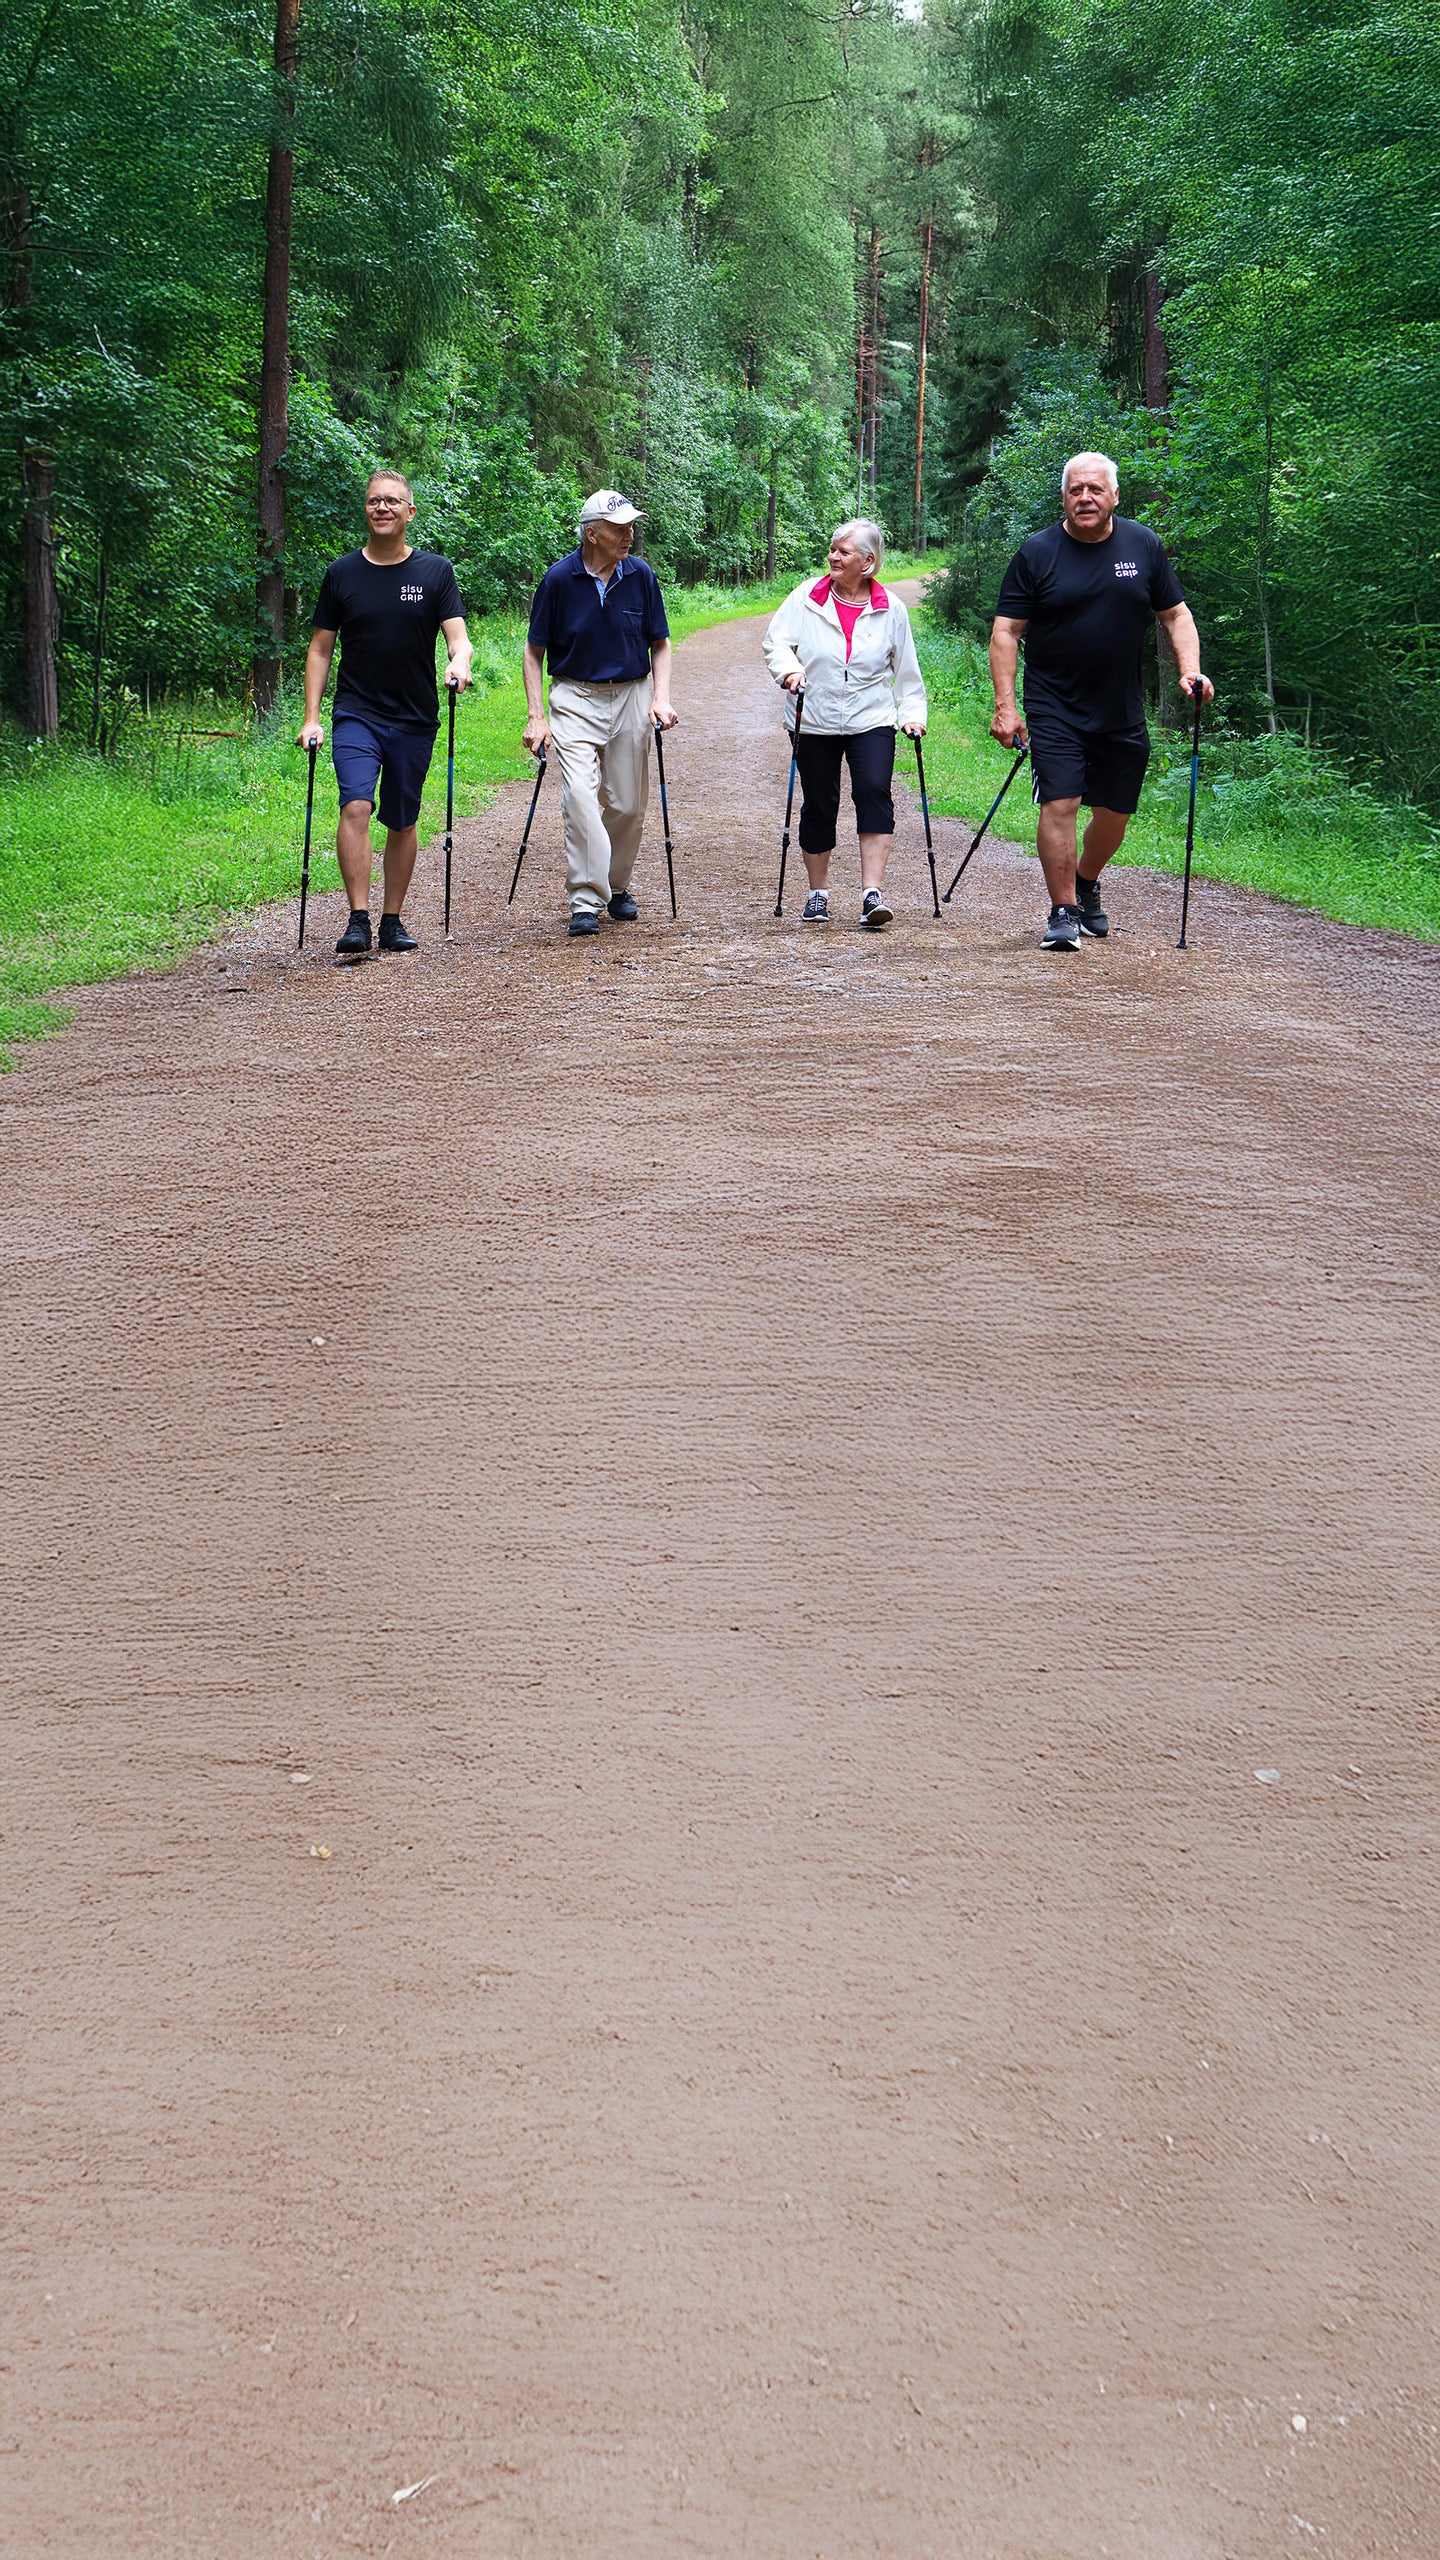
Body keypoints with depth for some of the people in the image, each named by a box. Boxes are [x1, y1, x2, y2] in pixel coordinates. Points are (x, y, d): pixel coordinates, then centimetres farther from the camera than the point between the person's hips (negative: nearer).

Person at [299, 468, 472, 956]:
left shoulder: (435, 571, 3)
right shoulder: (342, 573, 5)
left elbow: (457, 636, -3)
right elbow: (320, 649, 8)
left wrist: (460, 661, -27)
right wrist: (311, 718, 0)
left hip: (415, 720, 1)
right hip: (356, 715, -1)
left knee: (402, 822, 8)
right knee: (355, 806, -19)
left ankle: (392, 922, 19)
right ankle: (358, 921, -20)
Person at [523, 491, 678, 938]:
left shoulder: (640, 574, -2)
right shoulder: (560, 578, -8)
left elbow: (659, 643, 9)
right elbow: (534, 651, 0)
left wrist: (661, 696, -5)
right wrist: (536, 715, -7)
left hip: (632, 697, 3)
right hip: (576, 696, -2)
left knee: (628, 804, 6)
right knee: (580, 796, -17)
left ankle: (616, 886, 29)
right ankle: (585, 902, -15)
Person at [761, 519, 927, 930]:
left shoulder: (890, 609, 3)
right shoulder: (807, 598, 1)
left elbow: (906, 668, 10)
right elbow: (776, 641, -1)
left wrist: (913, 713, 3)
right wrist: (788, 667, -21)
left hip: (872, 722, -1)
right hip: (814, 723, 1)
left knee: (874, 791, -18)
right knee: (818, 804, 6)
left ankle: (872, 893, -20)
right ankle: (818, 893, 22)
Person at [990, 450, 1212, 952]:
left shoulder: (1144, 546, 4)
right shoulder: (1036, 553, -4)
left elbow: (1175, 614, 11)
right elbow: (1006, 632, -5)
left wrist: (1190, 669, -6)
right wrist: (1005, 706, -13)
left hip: (1122, 712, 3)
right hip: (1054, 708, -3)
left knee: (1115, 815, 10)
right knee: (1059, 804, -14)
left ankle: (1086, 885, 38)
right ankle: (1064, 913, -5)